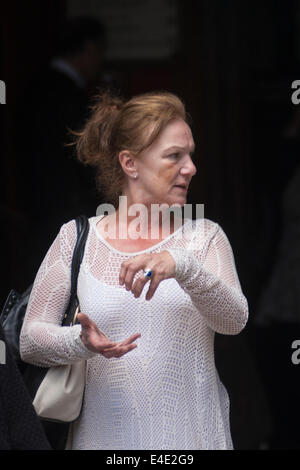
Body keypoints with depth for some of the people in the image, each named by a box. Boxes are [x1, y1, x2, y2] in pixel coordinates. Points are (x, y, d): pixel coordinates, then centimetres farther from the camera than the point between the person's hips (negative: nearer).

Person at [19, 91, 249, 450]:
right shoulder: (76, 239, 2)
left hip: (193, 434, 1)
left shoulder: (203, 237, 4)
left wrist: (182, 266, -29)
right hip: (105, 437, -1)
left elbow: (234, 319, -13)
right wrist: (82, 342, -21)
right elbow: (30, 340, -1)